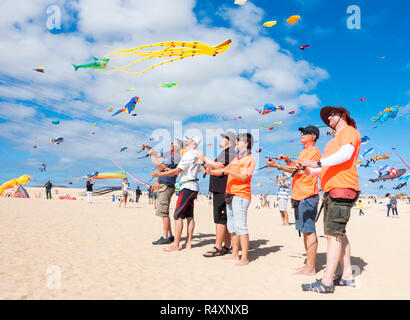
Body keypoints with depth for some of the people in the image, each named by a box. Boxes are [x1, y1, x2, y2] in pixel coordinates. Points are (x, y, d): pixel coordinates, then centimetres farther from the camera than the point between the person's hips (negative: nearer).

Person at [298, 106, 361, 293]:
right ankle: (347, 275, 17)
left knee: (334, 233, -14)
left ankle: (327, 282, -16)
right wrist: (308, 170, 14)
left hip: (342, 188, -10)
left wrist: (318, 163, -24)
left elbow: (346, 153, -17)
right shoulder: (333, 141, 31)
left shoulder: (349, 131, 3)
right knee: (337, 233, 10)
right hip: (331, 190, 10)